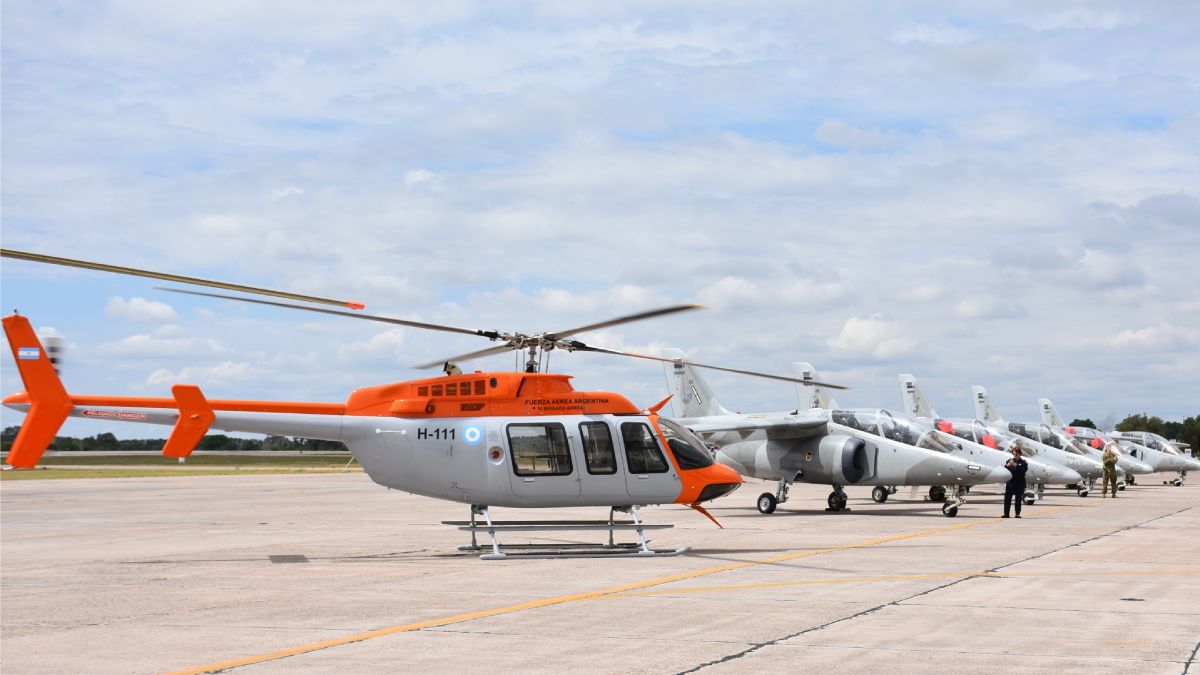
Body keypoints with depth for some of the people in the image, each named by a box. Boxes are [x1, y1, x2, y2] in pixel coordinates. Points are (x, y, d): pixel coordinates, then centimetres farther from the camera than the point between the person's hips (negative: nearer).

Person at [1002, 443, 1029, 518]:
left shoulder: (1023, 463, 2)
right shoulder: (1009, 461, 9)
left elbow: (1023, 470, -16)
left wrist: (1016, 465, -25)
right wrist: (1008, 465, -17)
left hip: (1019, 484, -2)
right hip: (1010, 483, 2)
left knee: (1018, 499, 1)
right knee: (1007, 499, -3)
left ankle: (1018, 514, 6)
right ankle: (1006, 513, -1)